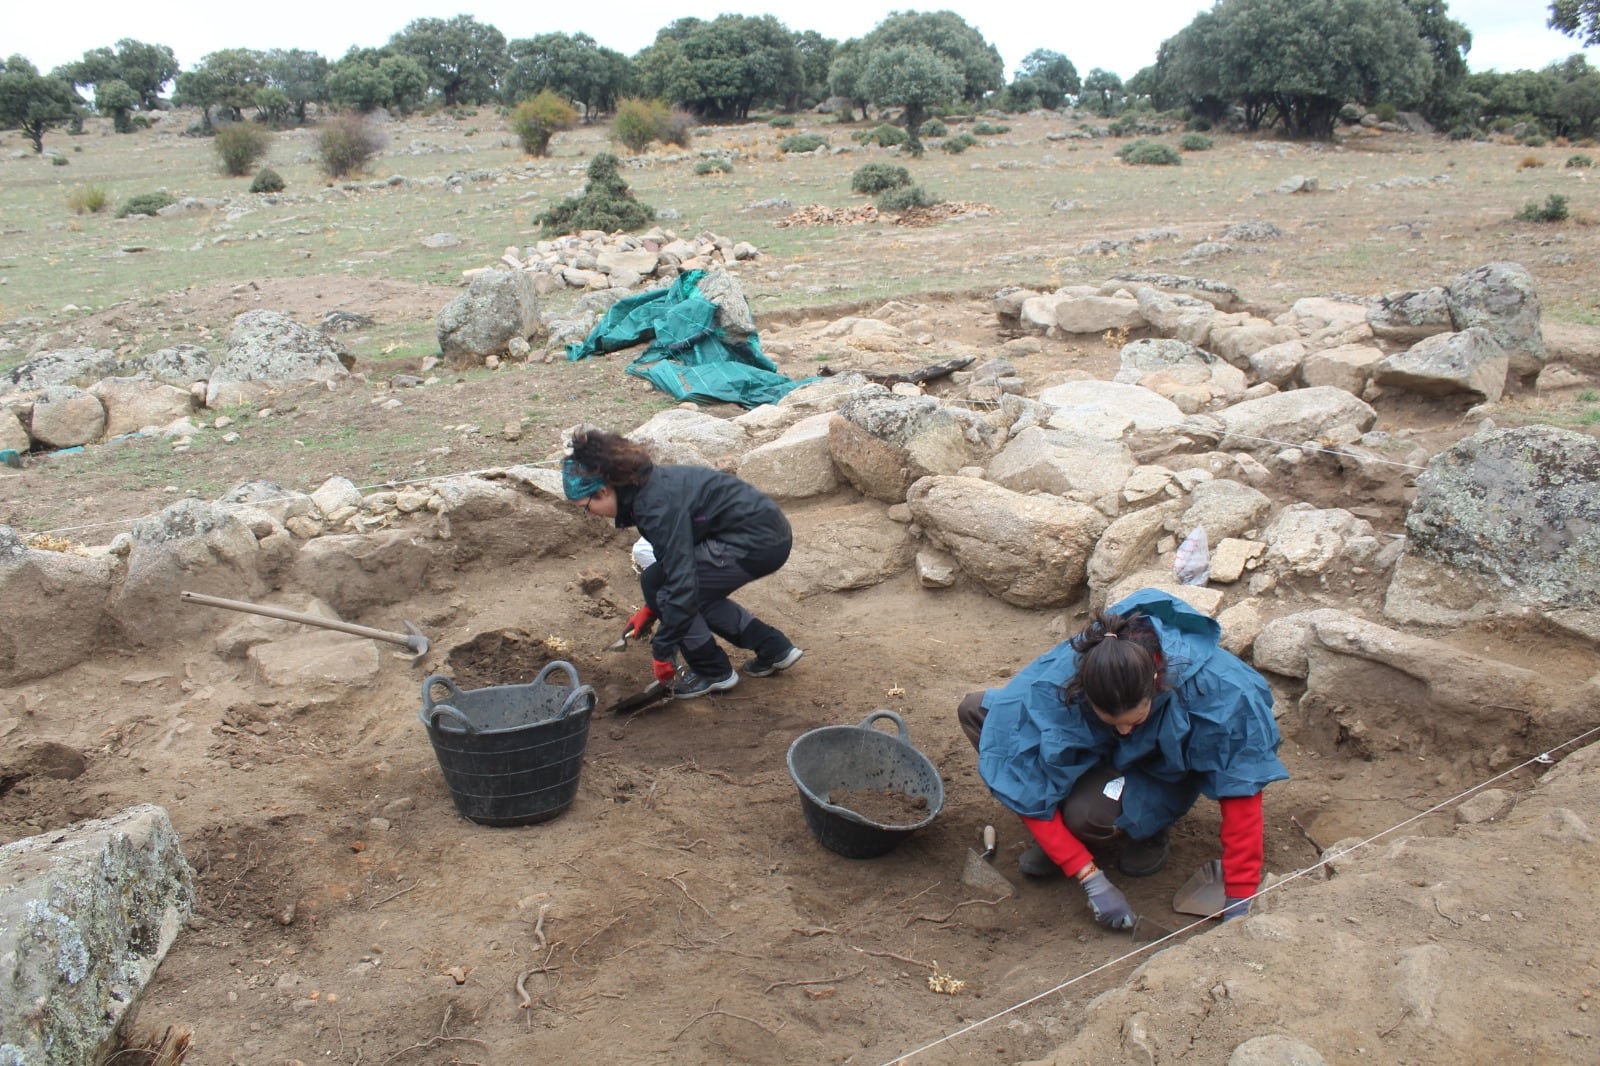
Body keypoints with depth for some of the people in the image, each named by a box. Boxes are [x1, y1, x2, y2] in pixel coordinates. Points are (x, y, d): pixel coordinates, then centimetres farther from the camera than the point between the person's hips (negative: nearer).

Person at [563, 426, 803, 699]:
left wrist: (662, 652, -16)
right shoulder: (648, 484, 8)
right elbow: (680, 556, 21)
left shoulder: (657, 504, -21)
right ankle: (774, 649, 23)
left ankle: (714, 673, 6)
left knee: (655, 582, -4)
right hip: (769, 532, 10)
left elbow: (681, 578, -23)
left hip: (757, 540, -10)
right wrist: (651, 608, 22)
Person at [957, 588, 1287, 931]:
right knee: (975, 711, -21)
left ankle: (1142, 831, 0)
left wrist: (1239, 904, -27)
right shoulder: (1054, 685, -36)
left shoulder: (1216, 689, -38)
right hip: (1093, 753, 3)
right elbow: (1030, 792, -29)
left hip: (1158, 771, -3)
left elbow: (1241, 788, -30)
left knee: (1089, 814, -38)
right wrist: (1091, 880, -30)